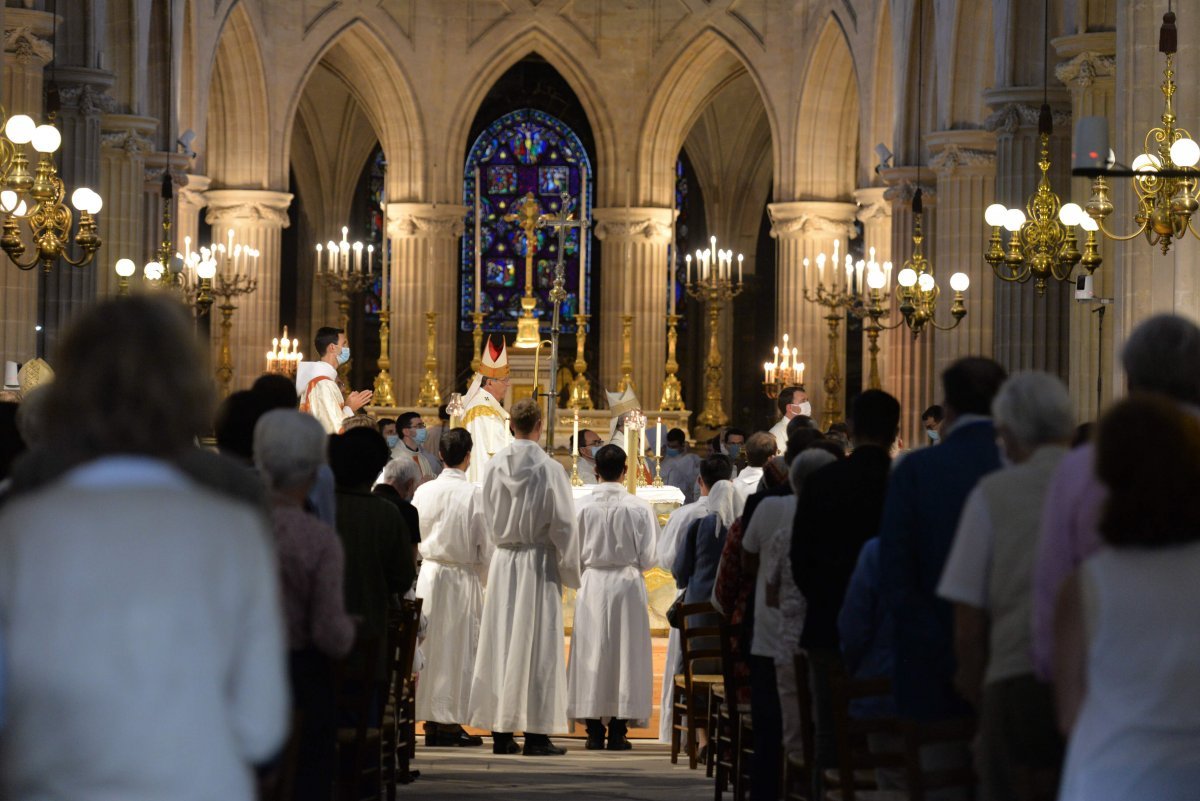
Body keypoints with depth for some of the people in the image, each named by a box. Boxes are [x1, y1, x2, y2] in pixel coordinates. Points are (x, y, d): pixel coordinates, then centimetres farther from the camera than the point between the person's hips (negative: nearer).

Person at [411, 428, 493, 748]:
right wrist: (488, 579, 9)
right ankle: (449, 722, 3)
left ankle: (431, 721, 14)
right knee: (458, 647, 3)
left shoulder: (423, 491, -1)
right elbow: (486, 546, -7)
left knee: (430, 646, 10)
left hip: (428, 575, 4)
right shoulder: (475, 495, -11)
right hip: (463, 578, -4)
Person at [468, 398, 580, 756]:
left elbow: (488, 517, 7)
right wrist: (570, 571, 2)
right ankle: (535, 732, -1)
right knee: (537, 645, -1)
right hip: (539, 564, -4)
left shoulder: (494, 467, 0)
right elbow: (563, 525, -8)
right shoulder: (549, 470, -10)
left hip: (502, 563, 4)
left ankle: (501, 732, 10)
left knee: (500, 644, 8)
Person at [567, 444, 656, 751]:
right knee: (626, 652, 6)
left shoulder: (582, 506, -8)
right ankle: (618, 731, 4)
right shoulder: (639, 507, -9)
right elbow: (648, 556, -5)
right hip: (627, 584, -1)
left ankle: (594, 730, 7)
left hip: (592, 584, 1)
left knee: (591, 654, 7)